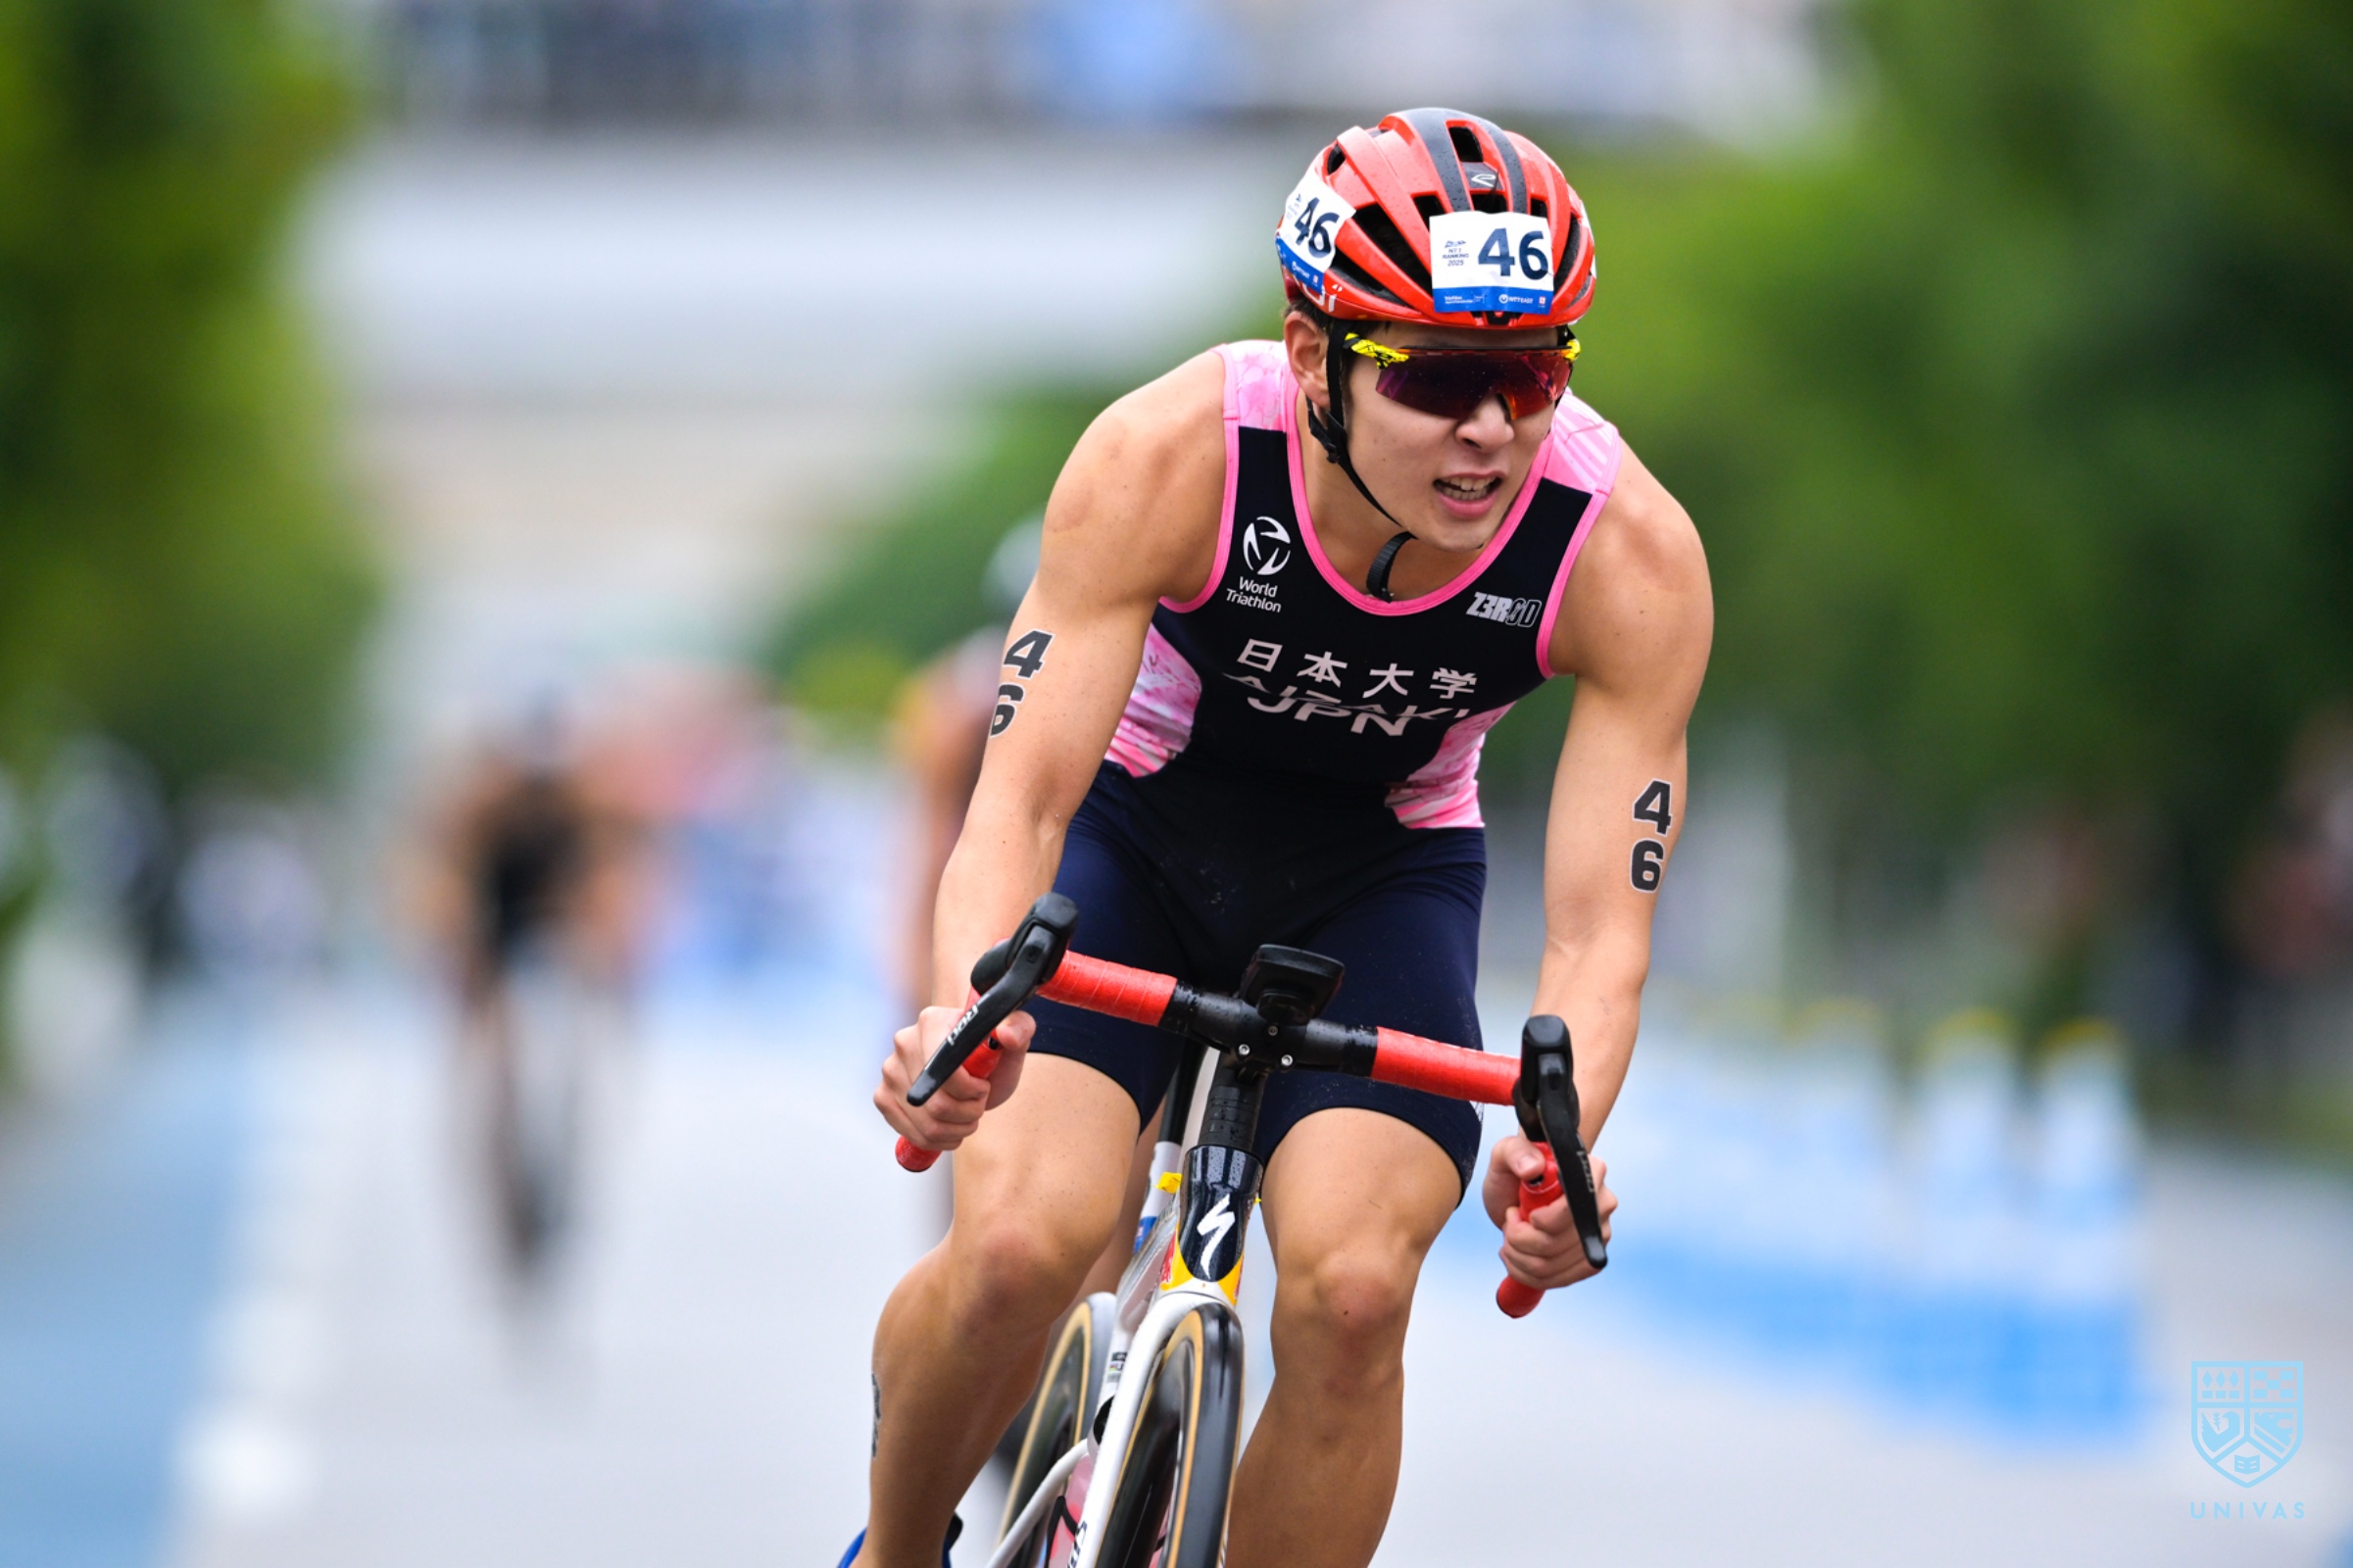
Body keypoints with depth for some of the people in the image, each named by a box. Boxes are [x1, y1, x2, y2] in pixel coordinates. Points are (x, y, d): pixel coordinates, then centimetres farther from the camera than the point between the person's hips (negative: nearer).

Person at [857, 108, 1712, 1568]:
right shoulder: (1170, 455, -32)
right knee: (1021, 1245, -23)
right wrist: (963, 1015, -54)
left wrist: (1551, 1151, -48)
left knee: (1352, 1293, -23)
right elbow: (1020, 799, -33)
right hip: (1134, 825, -1)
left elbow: (1600, 933, -27)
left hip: (1378, 874, 1)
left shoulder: (1633, 556, -29)